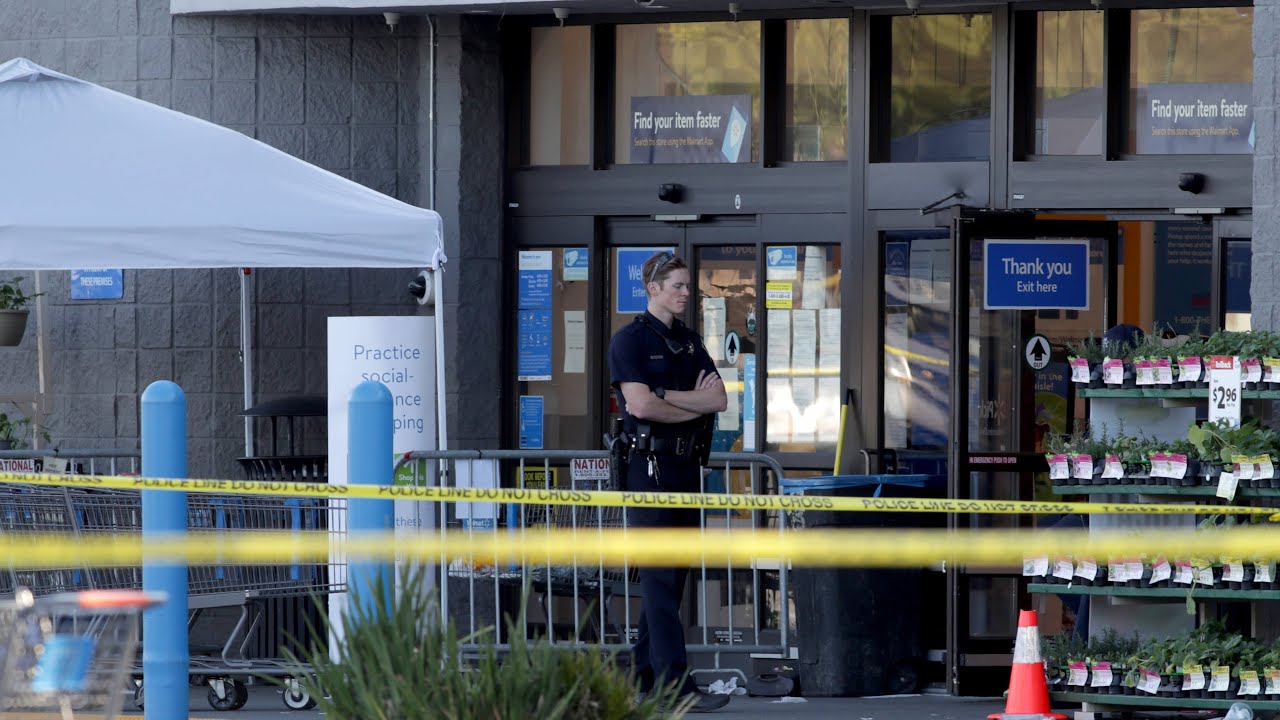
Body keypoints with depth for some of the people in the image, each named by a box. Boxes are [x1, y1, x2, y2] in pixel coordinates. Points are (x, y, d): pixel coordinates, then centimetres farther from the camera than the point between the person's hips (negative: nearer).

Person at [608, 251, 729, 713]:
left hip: (688, 466, 7)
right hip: (650, 466, -7)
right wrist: (695, 404, -4)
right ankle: (675, 685, -18)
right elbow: (641, 405, -17)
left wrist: (664, 396, -10)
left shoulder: (690, 342, 17)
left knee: (674, 576, 8)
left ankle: (644, 674, 14)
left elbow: (719, 399, 3)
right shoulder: (629, 341, -4)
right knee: (660, 577, -11)